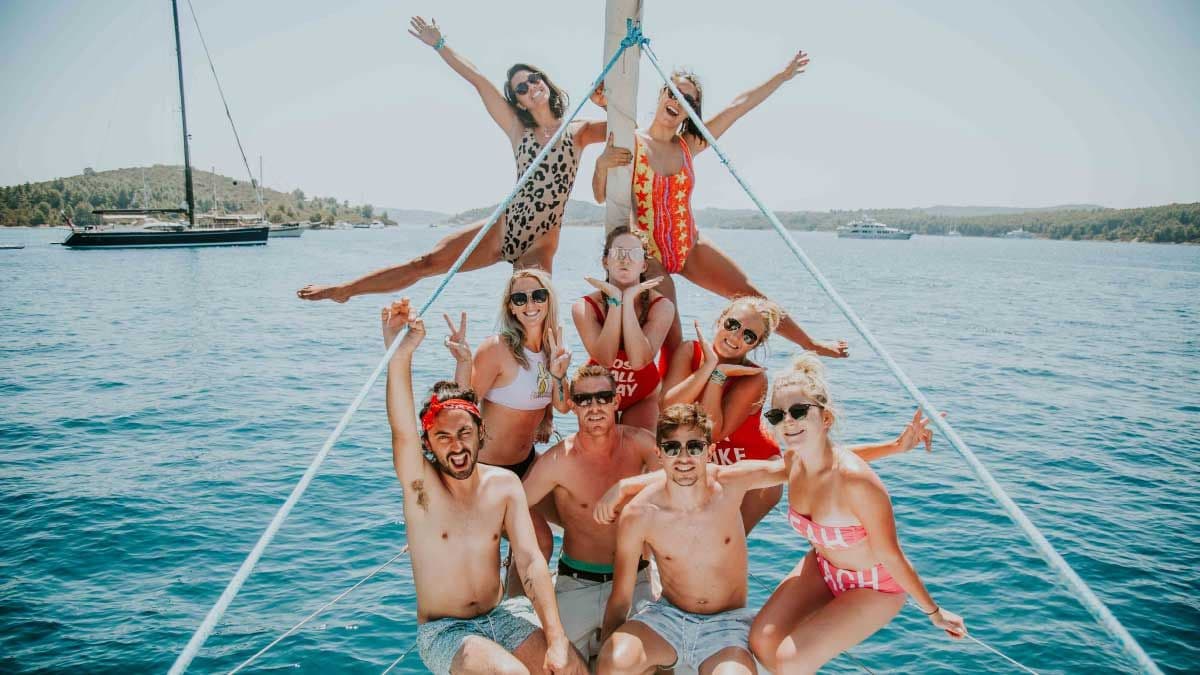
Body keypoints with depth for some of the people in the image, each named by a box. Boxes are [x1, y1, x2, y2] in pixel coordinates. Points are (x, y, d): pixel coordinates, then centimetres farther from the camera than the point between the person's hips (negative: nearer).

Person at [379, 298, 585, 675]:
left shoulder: (505, 485, -6)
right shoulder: (421, 485, -13)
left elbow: (530, 561, -11)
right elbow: (402, 431, -33)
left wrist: (556, 639, -22)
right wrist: (400, 354, -51)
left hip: (501, 615, 3)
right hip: (443, 630, -3)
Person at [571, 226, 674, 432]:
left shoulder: (662, 306, -20)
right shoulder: (584, 307, -20)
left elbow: (639, 361, -34)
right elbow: (605, 359, -33)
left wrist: (628, 300, -34)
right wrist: (615, 300, -34)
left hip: (643, 394, 0)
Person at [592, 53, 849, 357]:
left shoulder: (688, 146, 6)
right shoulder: (631, 142, -5)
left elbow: (739, 106, 12)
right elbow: (601, 196, -8)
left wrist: (783, 75, 20)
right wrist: (601, 164, -29)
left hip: (690, 247, 4)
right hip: (649, 253, -4)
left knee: (750, 293, 5)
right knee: (671, 340, -7)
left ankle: (811, 344, 20)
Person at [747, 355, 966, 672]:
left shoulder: (855, 479, -36)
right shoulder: (793, 462, -15)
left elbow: (890, 555, -23)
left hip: (874, 586, -6)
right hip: (822, 568, 6)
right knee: (761, 641, -4)